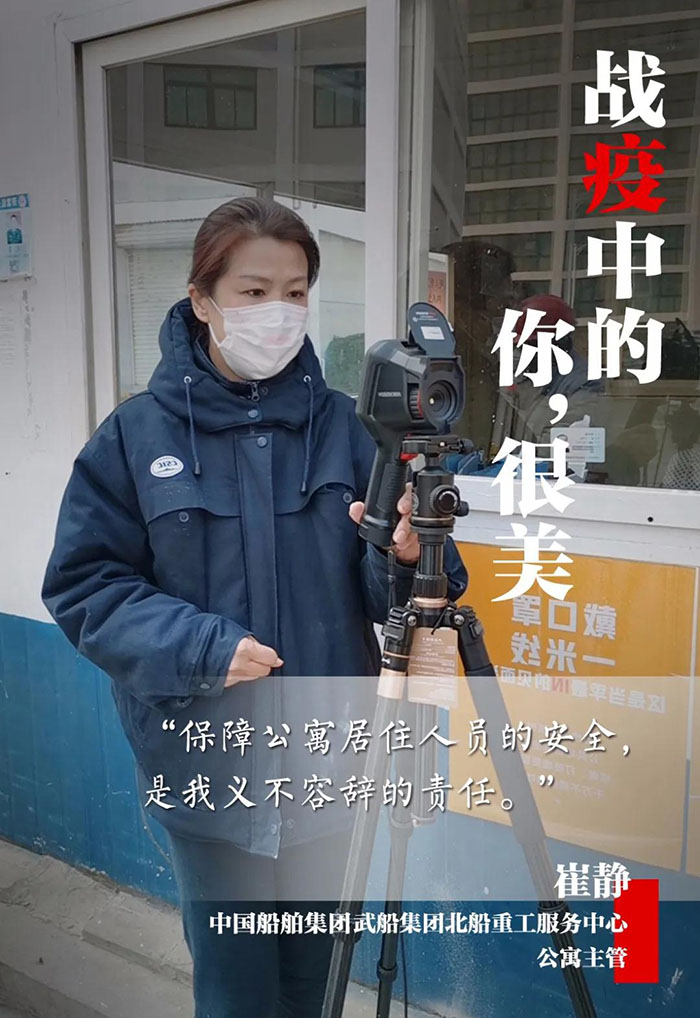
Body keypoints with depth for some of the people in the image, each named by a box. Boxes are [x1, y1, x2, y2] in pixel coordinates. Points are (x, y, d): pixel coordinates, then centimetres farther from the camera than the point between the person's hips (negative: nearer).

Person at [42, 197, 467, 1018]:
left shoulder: (342, 425, -2)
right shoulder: (137, 434, -6)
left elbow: (376, 595, -1)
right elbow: (83, 587, -6)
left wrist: (404, 559, -23)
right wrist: (200, 644, -20)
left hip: (324, 756, 2)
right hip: (205, 762, -2)